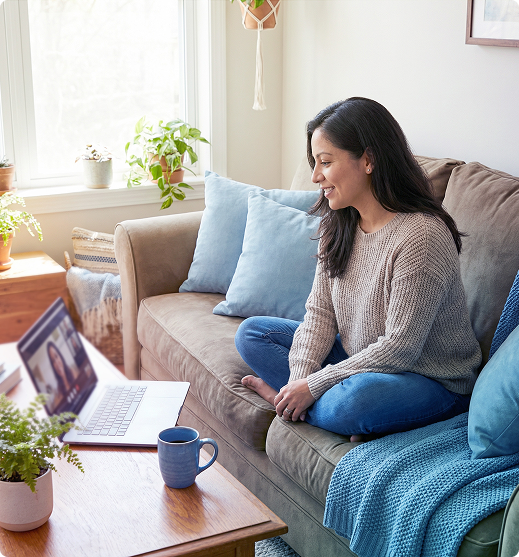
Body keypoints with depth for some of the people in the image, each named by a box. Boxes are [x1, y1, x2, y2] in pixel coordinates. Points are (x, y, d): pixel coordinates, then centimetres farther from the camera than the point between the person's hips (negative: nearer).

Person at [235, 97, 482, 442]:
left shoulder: (421, 236, -27)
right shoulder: (338, 225, -1)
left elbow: (399, 349, -26)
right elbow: (320, 312, 0)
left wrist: (312, 385, -22)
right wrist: (299, 378, -17)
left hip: (434, 384, -8)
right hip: (360, 361, 8)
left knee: (354, 399, -39)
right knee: (252, 332, 4)